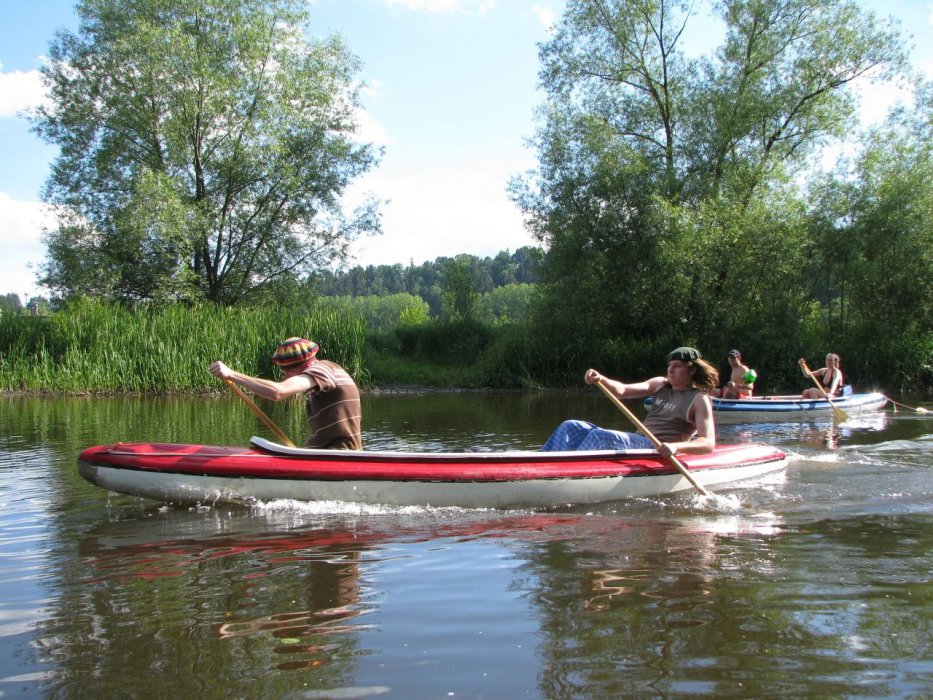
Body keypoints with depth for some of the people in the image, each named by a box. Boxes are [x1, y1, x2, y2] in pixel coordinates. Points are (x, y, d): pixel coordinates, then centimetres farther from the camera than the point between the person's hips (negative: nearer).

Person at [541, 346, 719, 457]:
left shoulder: (700, 399, -2)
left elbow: (709, 444, -12)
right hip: (638, 441, 8)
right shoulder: (661, 384, 17)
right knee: (571, 428, -5)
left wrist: (677, 446, -31)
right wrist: (601, 380, -15)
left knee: (600, 435, -31)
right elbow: (623, 391, 6)